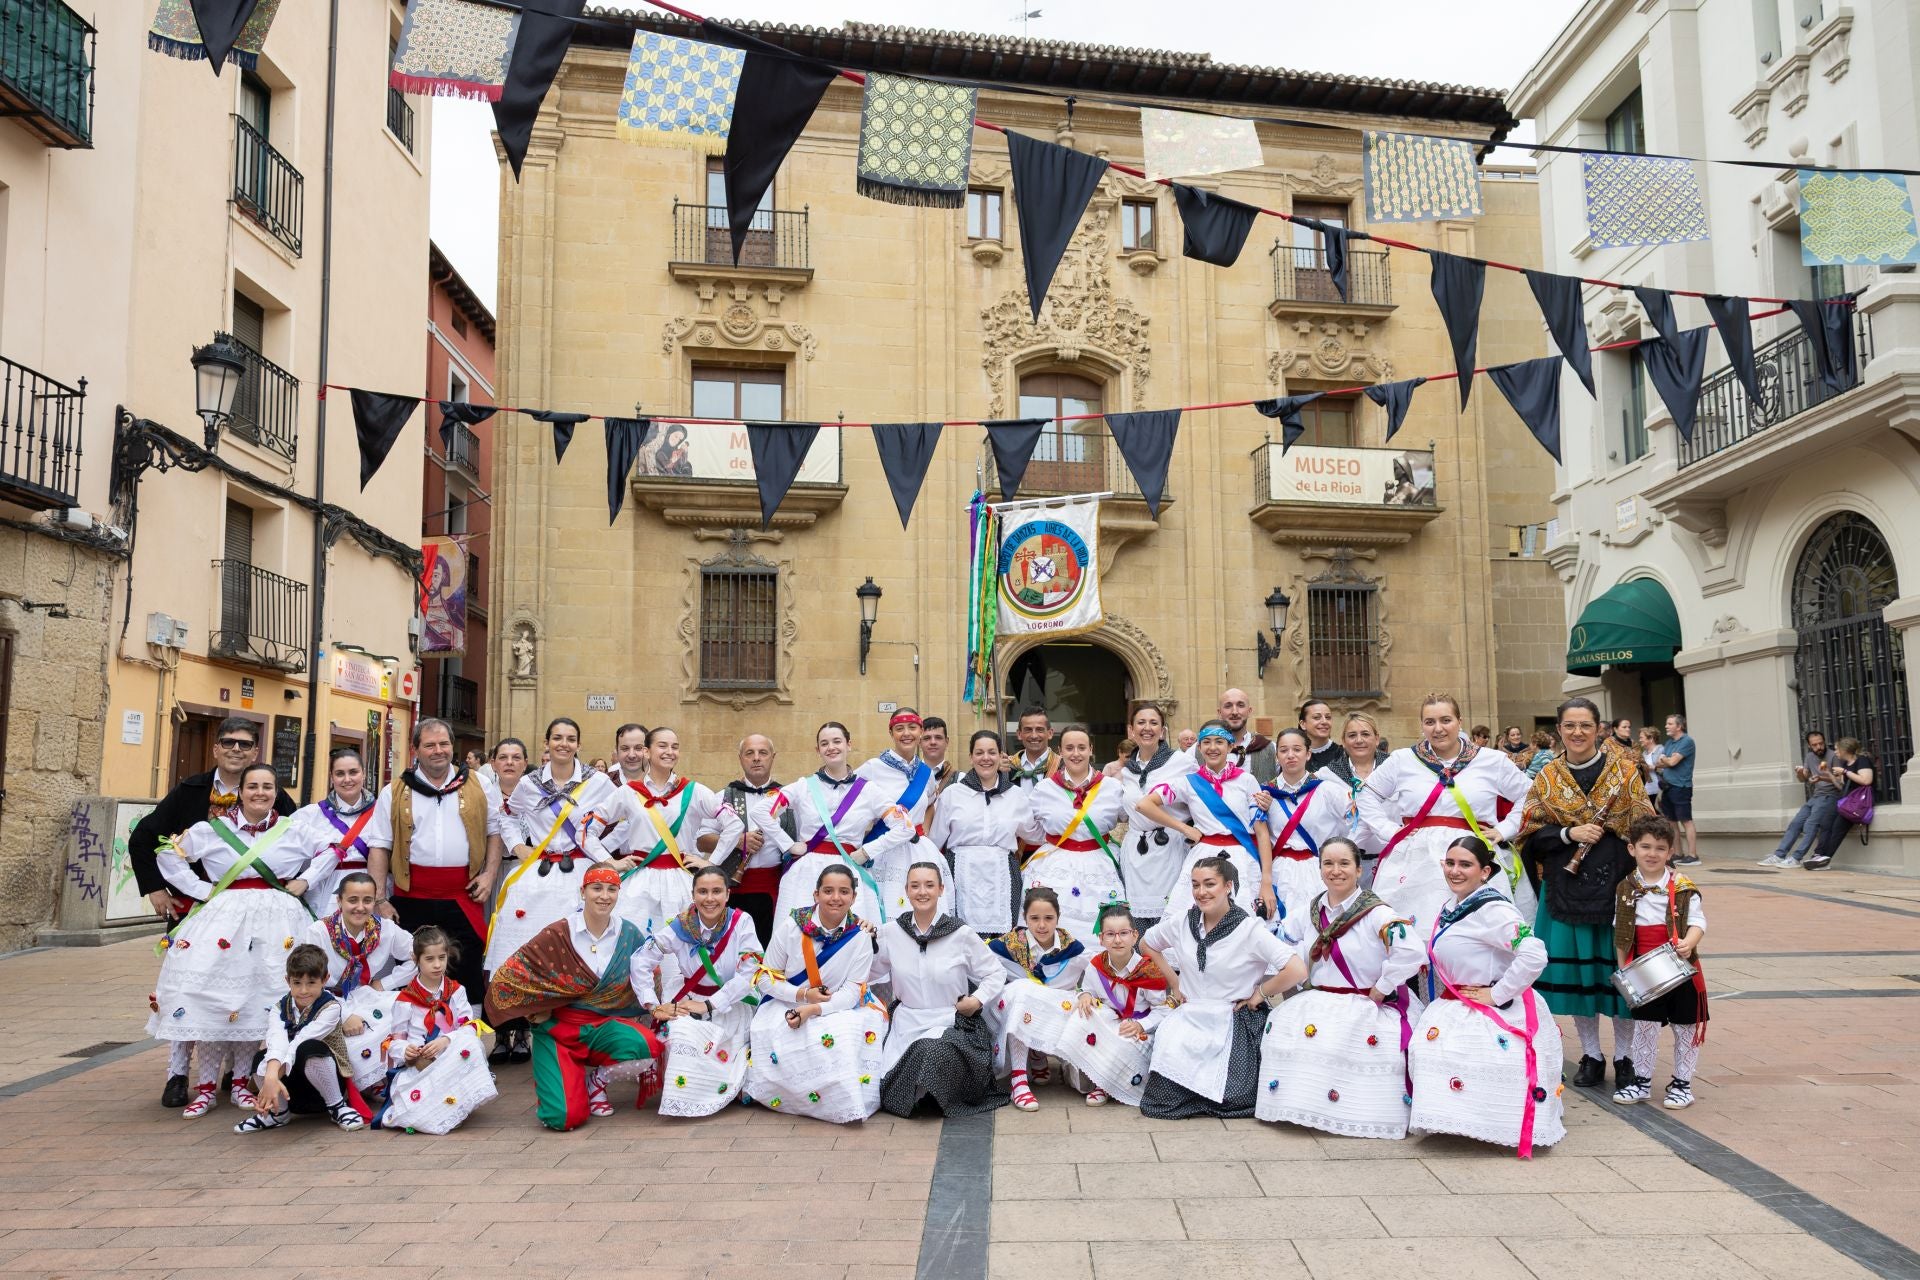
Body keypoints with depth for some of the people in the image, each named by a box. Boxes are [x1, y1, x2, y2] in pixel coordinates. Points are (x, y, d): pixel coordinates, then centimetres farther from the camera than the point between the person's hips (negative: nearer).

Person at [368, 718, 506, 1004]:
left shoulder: (478, 787, 8)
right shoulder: (395, 792, 6)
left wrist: (489, 874, 0)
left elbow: (495, 832, 13)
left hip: (463, 898, 0)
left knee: (467, 975, 3)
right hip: (412, 899, 0)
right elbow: (379, 846, 4)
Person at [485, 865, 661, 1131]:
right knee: (565, 1118, -21)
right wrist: (535, 1011, -5)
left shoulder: (629, 934, -1)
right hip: (559, 1028, -3)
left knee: (648, 1045, -31)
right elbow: (506, 975, -9)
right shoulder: (558, 934, -11)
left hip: (605, 1026, 3)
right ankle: (551, 1081, 17)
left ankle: (596, 1078, 2)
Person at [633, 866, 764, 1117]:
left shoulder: (742, 922, -12)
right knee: (683, 1034, -29)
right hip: (691, 1001, 1)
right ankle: (680, 1099, -4)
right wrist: (653, 1006, -18)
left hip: (732, 1004, -1)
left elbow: (749, 974, -16)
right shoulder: (680, 925, -8)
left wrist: (709, 1005, -21)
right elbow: (641, 961, -9)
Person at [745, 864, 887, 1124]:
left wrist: (813, 1010, -28)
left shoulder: (859, 935, -6)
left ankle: (846, 1104, -12)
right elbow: (765, 978, -2)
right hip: (786, 1005, 0)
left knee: (845, 1034, -32)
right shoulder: (791, 926, -7)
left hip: (838, 1008, 0)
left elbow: (852, 991, -11)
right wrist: (802, 994, -19)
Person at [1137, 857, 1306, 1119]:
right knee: (1162, 1101, -13)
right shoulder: (1183, 922, 1)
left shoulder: (1249, 929, -11)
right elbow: (1147, 944, 21)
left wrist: (1260, 994, -8)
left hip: (1235, 1022, -3)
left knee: (1230, 1101, -17)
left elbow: (1297, 971, -18)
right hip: (1190, 1017, 3)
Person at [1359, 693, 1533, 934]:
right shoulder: (1402, 760, 8)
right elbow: (1368, 798, 15)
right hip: (1415, 861, 1)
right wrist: (1389, 830, 4)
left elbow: (1529, 798, 14)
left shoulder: (1492, 761, 7)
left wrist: (1503, 830, 3)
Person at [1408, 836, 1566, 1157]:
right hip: (1453, 1012, 9)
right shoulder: (1452, 905, 9)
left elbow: (1534, 956, -31)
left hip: (1497, 1016, -9)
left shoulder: (1492, 909, -20)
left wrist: (1496, 994, -23)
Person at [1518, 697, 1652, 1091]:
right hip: (1567, 888, 2)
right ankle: (1591, 1055, 19)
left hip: (1616, 882, -1)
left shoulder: (1625, 771, 2)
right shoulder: (1547, 779, 6)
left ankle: (1624, 1055, 18)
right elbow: (1531, 833, 3)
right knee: (1575, 969, 4)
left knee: (1619, 967, 2)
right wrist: (1569, 834, -13)